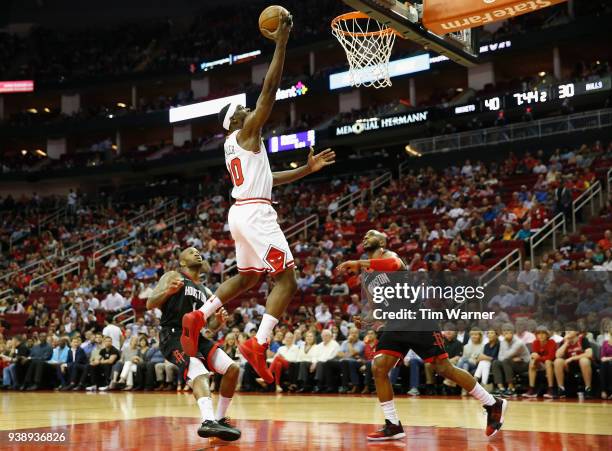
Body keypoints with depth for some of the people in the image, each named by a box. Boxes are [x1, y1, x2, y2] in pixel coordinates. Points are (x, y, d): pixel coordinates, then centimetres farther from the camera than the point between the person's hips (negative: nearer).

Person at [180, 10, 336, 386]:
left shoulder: (233, 146, 24)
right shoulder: (246, 132, -2)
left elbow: (268, 179, 28)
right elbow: (270, 90, -11)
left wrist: (307, 169, 24)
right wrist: (281, 44, -9)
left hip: (242, 213, 10)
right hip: (256, 213, -10)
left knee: (249, 277, 22)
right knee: (287, 279, -11)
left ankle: (199, 318, 14)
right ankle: (259, 344, -21)